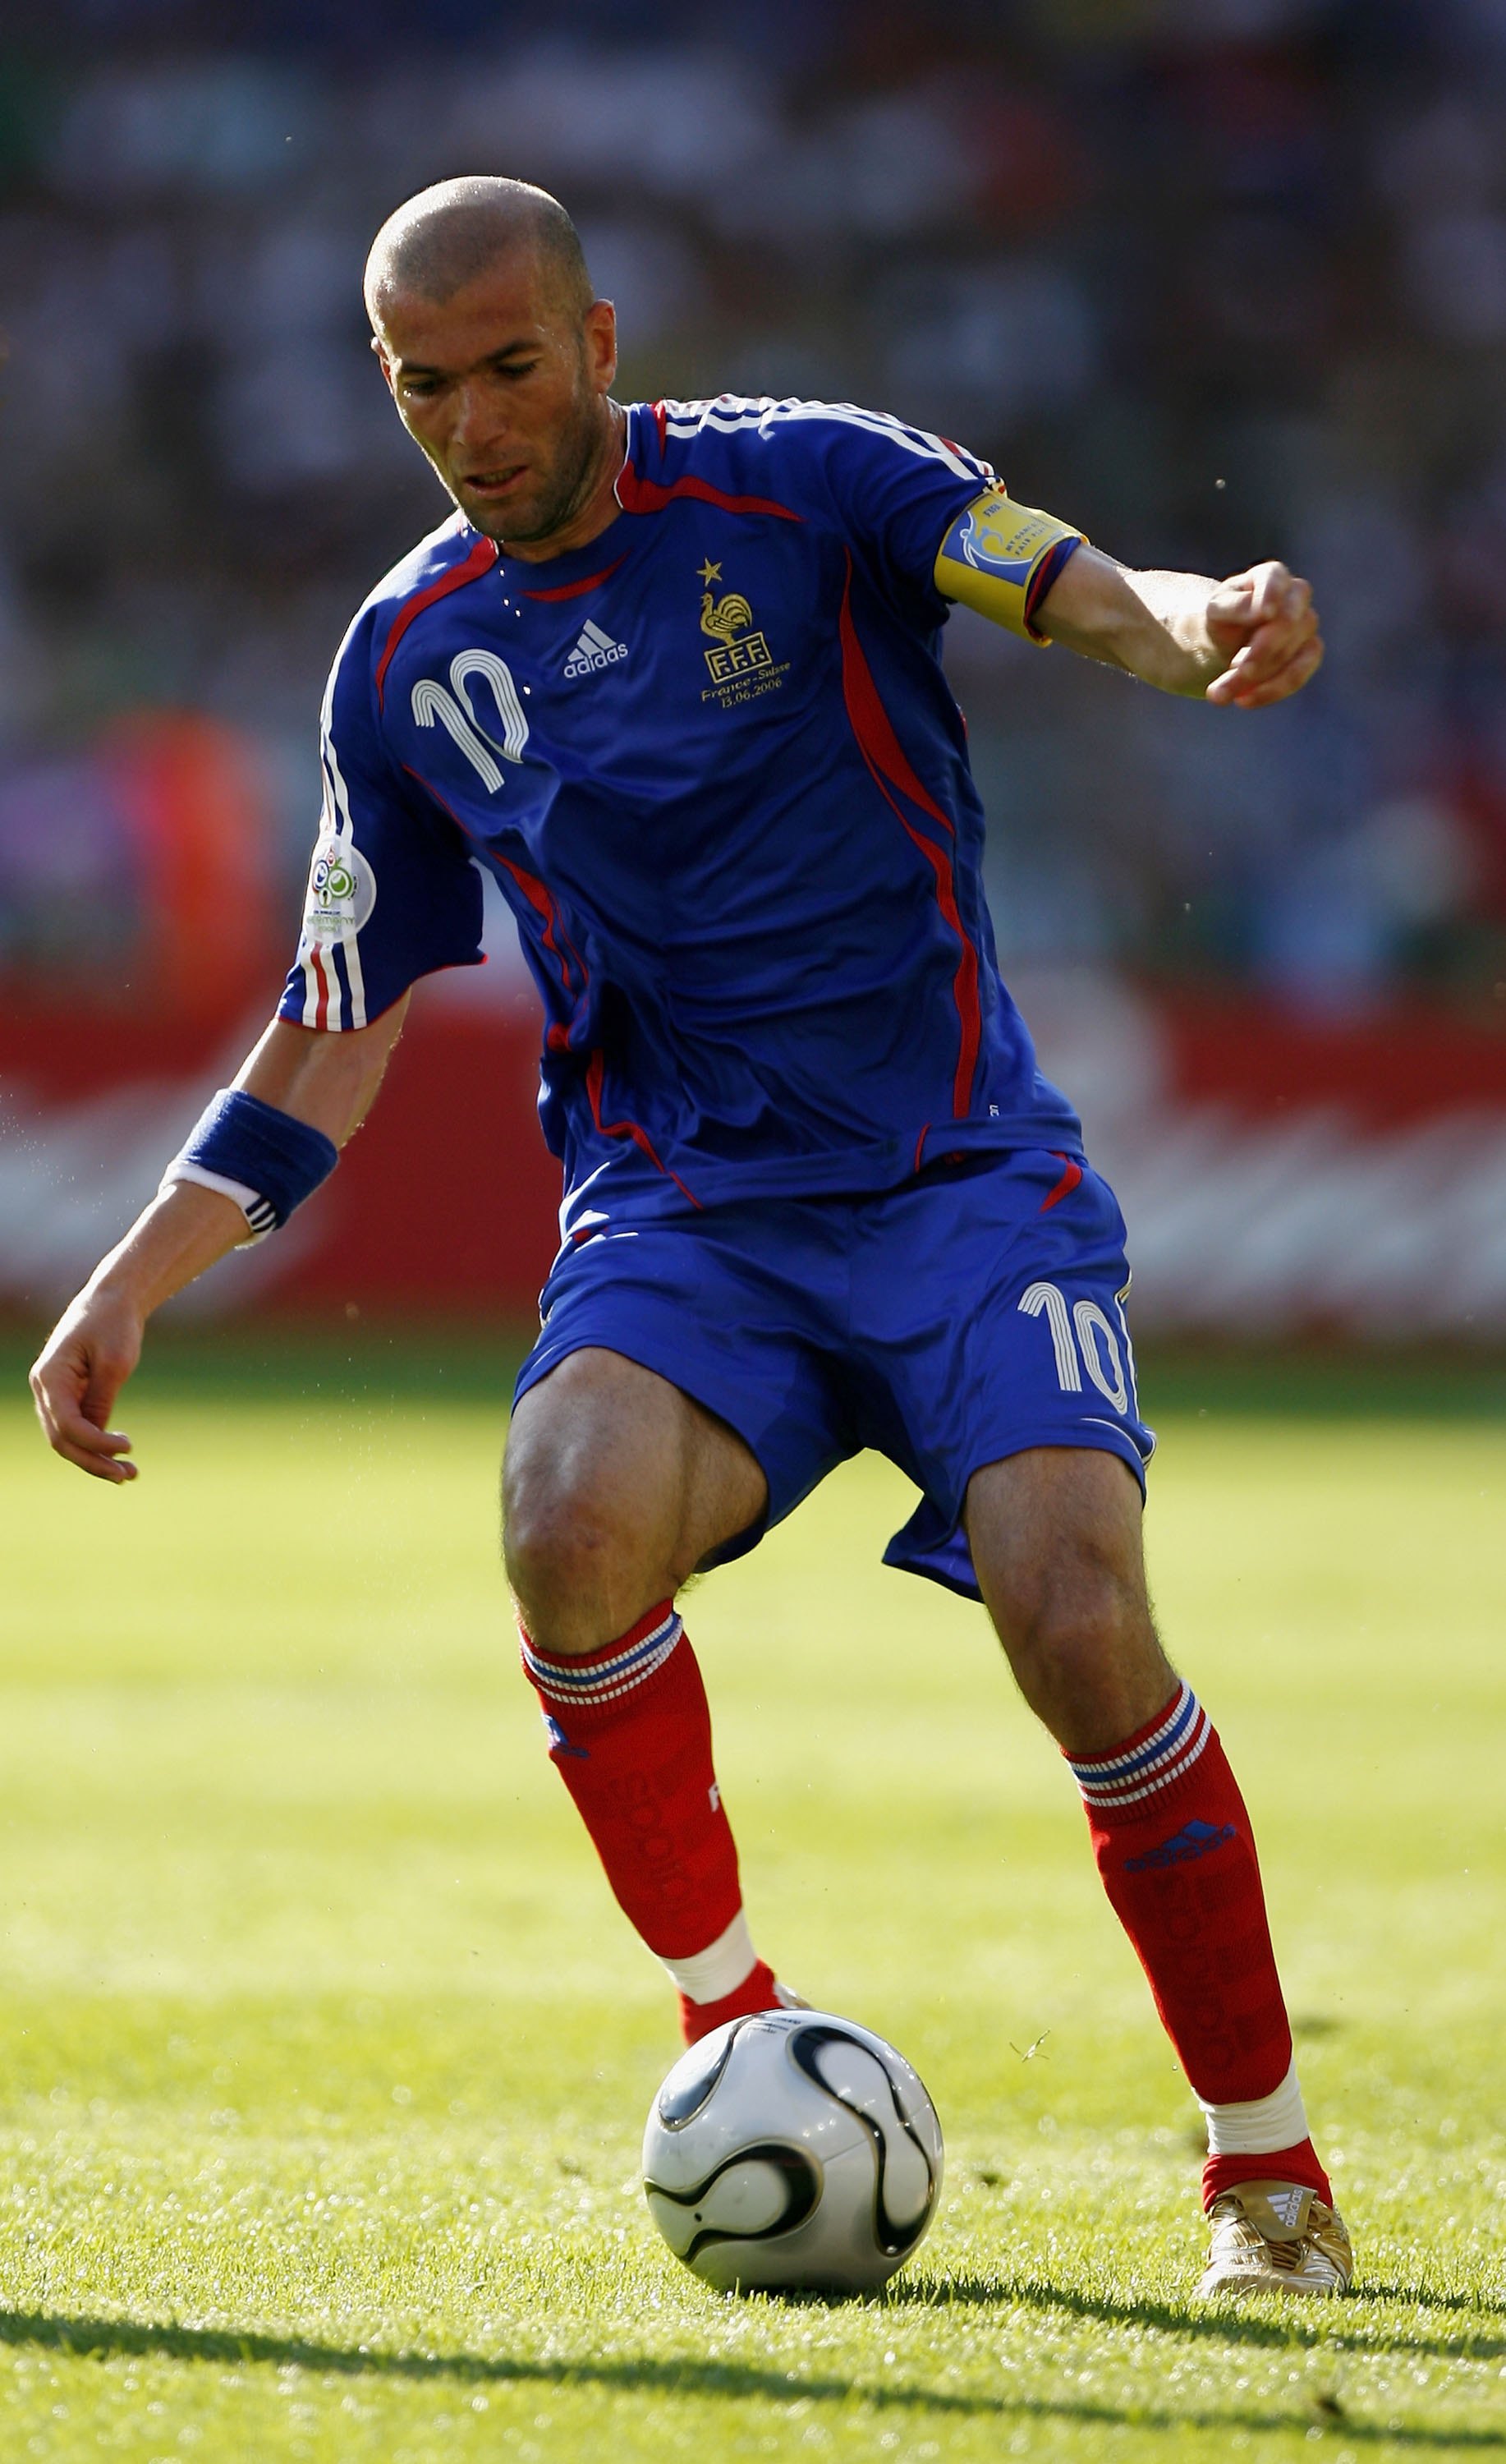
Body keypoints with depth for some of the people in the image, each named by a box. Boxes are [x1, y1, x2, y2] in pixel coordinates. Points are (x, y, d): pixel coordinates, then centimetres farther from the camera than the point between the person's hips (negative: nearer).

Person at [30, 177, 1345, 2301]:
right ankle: (735, 2043, -11)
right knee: (574, 1524, -31)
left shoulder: (799, 489, -2)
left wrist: (1204, 618, -39)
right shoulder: (410, 659, 9)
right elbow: (334, 1034, 17)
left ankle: (1268, 2167, -4)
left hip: (960, 1174, -2)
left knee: (1080, 1626, -24)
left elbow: (1090, 595, -14)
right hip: (678, 1211, 3)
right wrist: (132, 1285, 8)